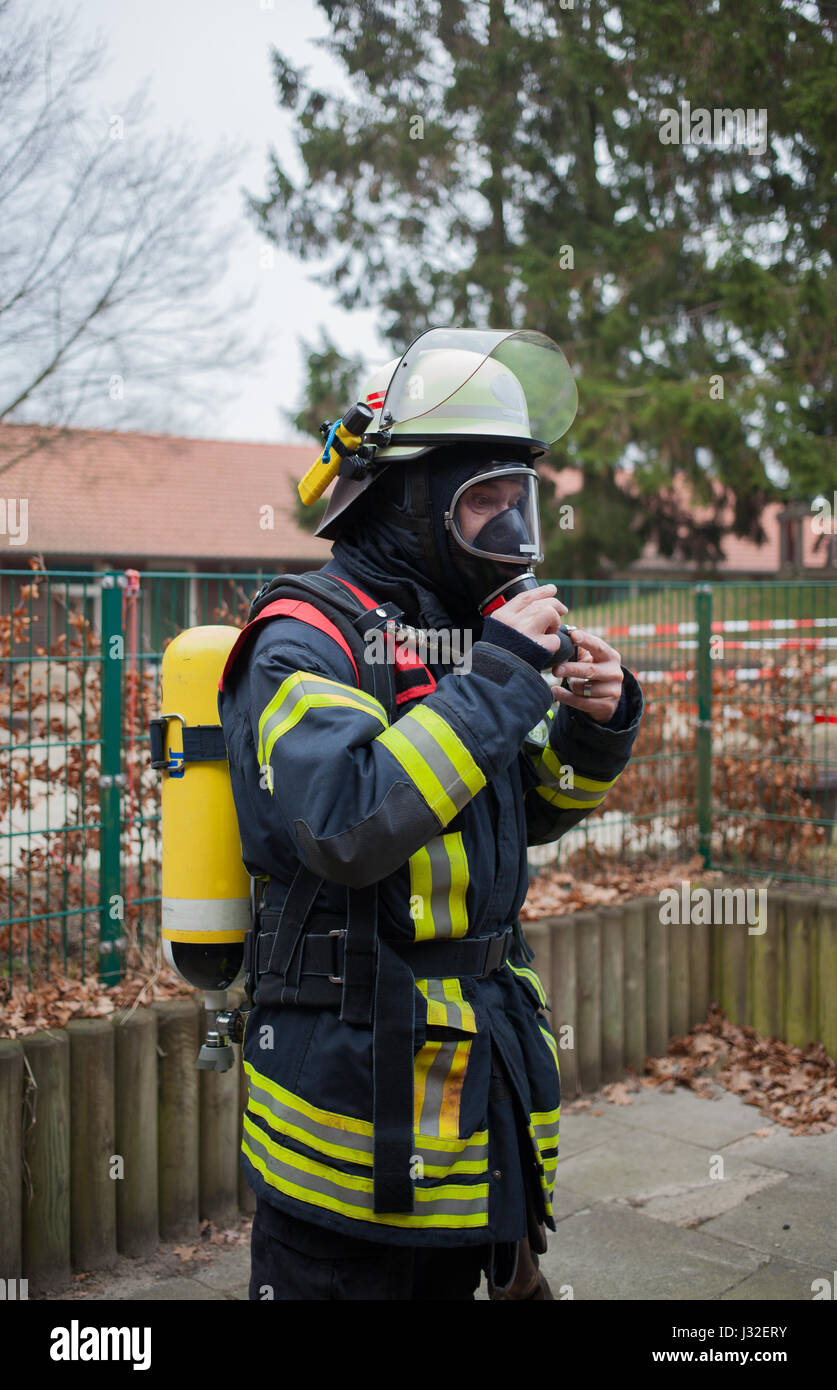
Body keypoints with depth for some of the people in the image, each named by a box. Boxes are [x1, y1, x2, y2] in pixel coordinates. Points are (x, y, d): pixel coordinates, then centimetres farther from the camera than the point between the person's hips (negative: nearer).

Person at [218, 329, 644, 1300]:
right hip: (353, 1087, -8)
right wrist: (497, 678, -27)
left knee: (447, 1273, 21)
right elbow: (348, 822, -33)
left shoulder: (461, 636, 8)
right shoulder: (306, 646, -16)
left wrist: (595, 725, -2)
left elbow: (529, 807, 19)